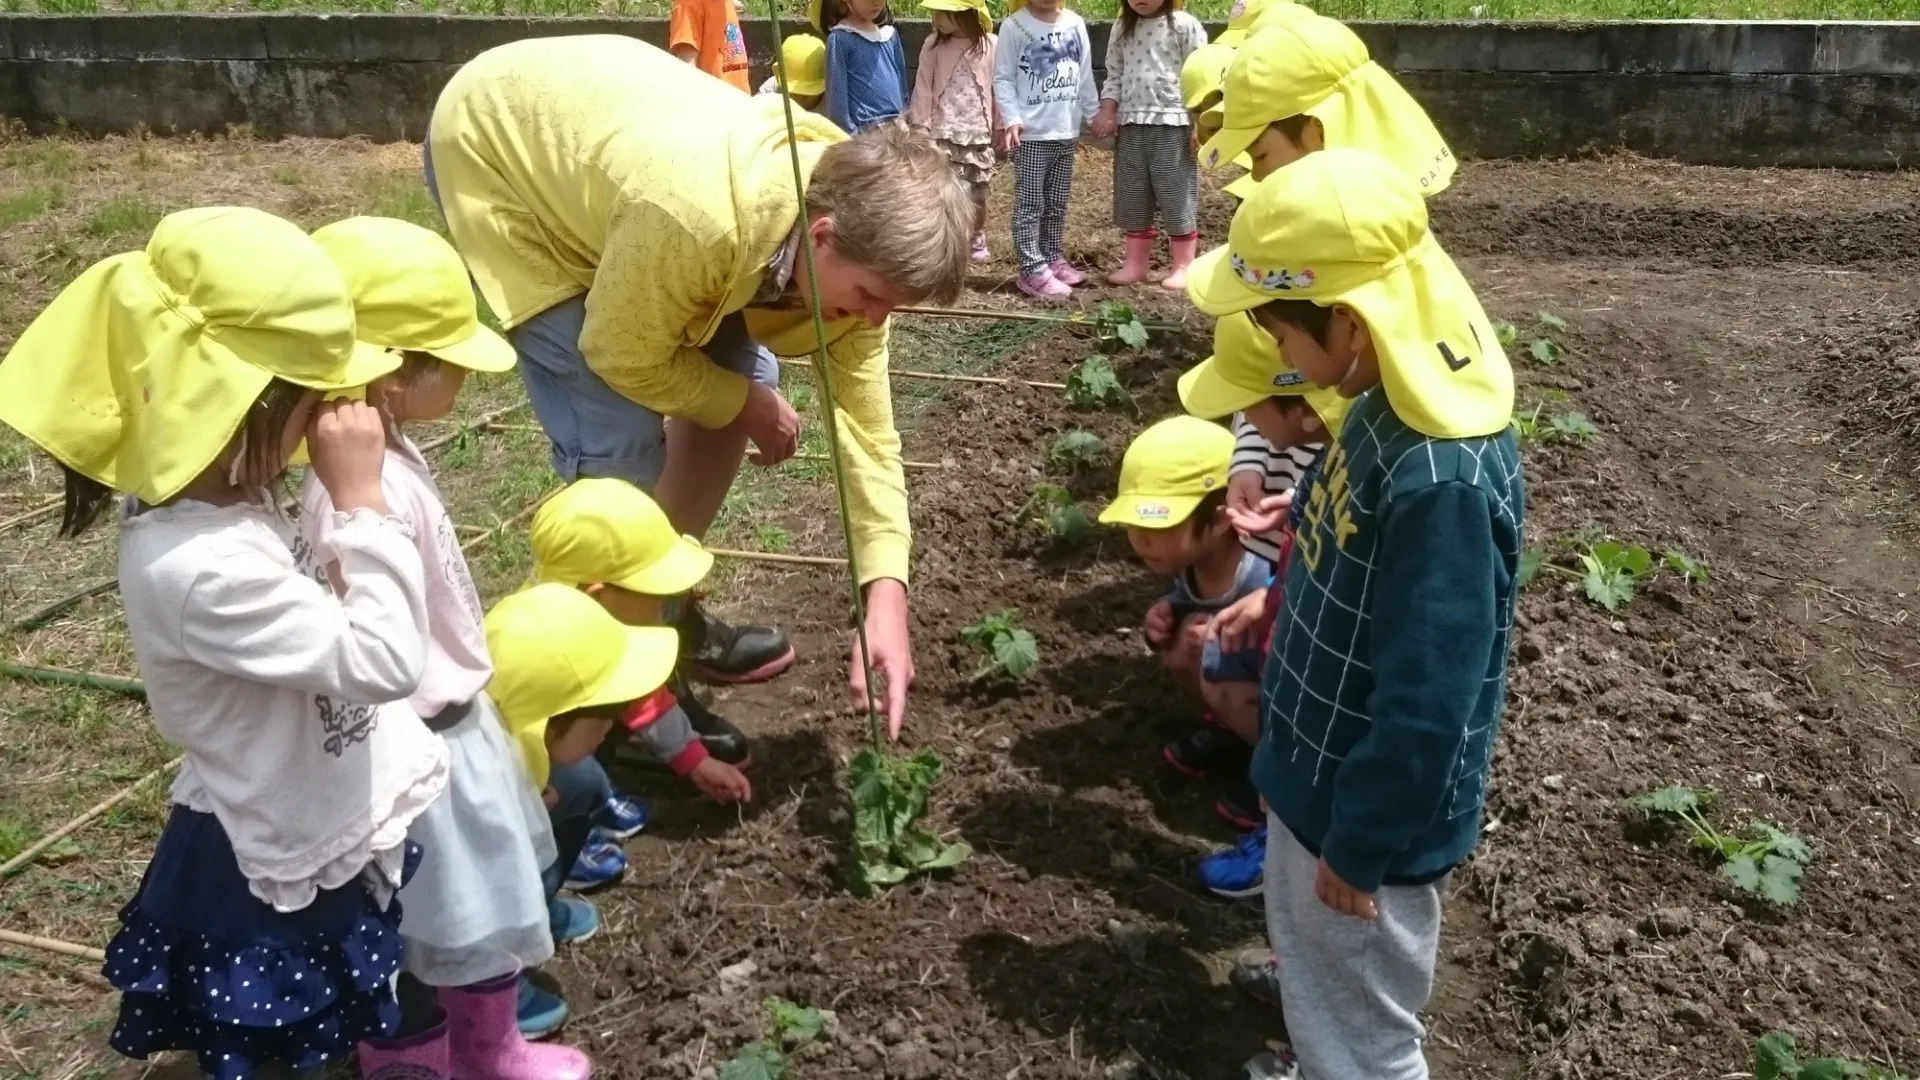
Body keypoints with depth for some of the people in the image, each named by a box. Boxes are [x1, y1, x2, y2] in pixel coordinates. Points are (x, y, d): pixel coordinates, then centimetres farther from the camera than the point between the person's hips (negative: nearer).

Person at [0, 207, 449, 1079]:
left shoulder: (217, 501, -5)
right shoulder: (204, 568, -35)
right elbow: (383, 662, -32)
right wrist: (363, 501, -30)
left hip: (308, 830, 8)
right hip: (286, 870, -8)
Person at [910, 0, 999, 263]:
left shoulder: (991, 45, -4)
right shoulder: (933, 45, -1)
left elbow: (999, 88, 3)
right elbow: (923, 88, 2)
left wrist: (1000, 127, 6)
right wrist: (920, 126, -1)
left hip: (979, 134, 0)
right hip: (943, 133, 0)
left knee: (978, 194, 10)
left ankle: (978, 239, 33)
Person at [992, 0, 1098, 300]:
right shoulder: (1014, 26, -8)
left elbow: (1085, 76, 13)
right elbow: (1003, 79, -8)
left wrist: (1094, 116, 16)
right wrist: (1011, 119, -18)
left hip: (1067, 132, 5)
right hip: (1030, 134, -5)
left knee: (1058, 203, 14)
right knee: (1030, 204, -2)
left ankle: (1053, 258, 26)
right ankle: (1033, 271, 0)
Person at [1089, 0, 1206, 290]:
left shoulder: (1185, 26, -5)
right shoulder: (1122, 28, 9)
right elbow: (1114, 76, 14)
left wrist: (1200, 124, -11)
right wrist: (1106, 113, 1)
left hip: (1173, 124, -5)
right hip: (1131, 124, 5)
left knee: (1177, 196, 0)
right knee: (1132, 197, 10)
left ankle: (1182, 267, 9)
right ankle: (1136, 263, 20)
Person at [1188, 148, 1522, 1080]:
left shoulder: (1443, 480, -34)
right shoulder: (1396, 404, -5)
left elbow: (1426, 703, -29)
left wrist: (1359, 849, -19)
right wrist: (1277, 604, 20)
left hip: (1368, 809, -9)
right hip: (1323, 770, 9)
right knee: (1315, 976, 31)